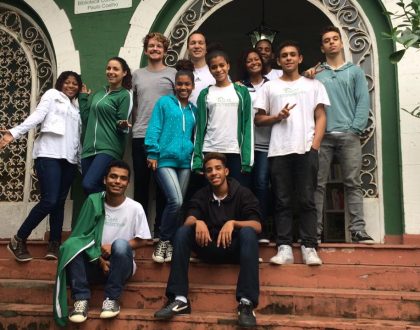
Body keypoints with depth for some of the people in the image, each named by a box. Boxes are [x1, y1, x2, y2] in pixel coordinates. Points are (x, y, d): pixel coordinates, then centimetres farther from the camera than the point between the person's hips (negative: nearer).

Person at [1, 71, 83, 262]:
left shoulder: (76, 107, 25)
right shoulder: (52, 95, 11)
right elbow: (37, 116, -2)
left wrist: (81, 160, 12)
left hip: (69, 158, 5)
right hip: (49, 154, -5)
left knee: (60, 202, 2)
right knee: (49, 200, -14)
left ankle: (54, 245, 6)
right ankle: (18, 240, -1)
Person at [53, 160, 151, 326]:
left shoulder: (135, 208, -7)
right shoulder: (93, 202, -4)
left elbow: (139, 241, -3)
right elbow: (83, 236, -3)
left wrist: (113, 248, -19)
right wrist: (99, 258, -17)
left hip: (120, 266, -1)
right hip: (94, 263, 2)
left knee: (120, 244, -33)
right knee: (71, 244, -25)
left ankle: (112, 298, -18)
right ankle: (81, 298, -20)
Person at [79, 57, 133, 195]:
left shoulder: (125, 95, -1)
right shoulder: (99, 93, 17)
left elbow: (121, 125, -5)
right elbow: (86, 120, 18)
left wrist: (123, 126, -27)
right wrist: (83, 97, 18)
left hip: (109, 149, -6)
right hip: (89, 148, 7)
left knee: (88, 185, -22)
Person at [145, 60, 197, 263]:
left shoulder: (193, 110, 16)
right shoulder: (164, 102, 3)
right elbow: (154, 129, -3)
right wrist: (152, 153, -10)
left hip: (185, 161, 5)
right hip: (165, 159, -5)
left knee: (178, 203, 7)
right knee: (176, 201, -17)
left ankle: (169, 243, 20)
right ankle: (163, 241, 2)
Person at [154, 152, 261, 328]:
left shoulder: (243, 193, -4)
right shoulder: (201, 195, 5)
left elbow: (257, 225, -16)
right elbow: (189, 220, -12)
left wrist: (233, 223, -35)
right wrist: (198, 222, -35)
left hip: (235, 248, -3)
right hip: (209, 247, 3)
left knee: (247, 232, -33)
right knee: (182, 231, -21)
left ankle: (246, 303, -39)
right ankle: (180, 299, -28)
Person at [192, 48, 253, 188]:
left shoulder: (241, 92, 8)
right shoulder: (205, 94, 10)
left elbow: (248, 125, 4)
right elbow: (200, 127, 7)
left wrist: (247, 157, -6)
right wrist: (197, 159, -2)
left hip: (236, 152, -1)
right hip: (210, 152, 1)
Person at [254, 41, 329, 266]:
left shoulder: (313, 85, 15)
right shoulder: (269, 87, 16)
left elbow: (320, 117, 9)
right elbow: (258, 119, 13)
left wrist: (315, 145, -4)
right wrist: (277, 117, -6)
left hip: (306, 149, -1)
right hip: (278, 150, 1)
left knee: (306, 200, -2)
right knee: (282, 201, 0)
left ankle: (309, 247, 2)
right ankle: (284, 248, 2)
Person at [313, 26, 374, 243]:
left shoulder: (355, 71, 14)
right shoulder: (316, 75, 15)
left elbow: (363, 102, 4)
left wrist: (355, 128, -8)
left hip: (349, 135, 0)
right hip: (322, 136, 1)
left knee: (353, 184, -2)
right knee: (318, 184, -1)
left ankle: (358, 230, -1)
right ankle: (315, 230, 2)